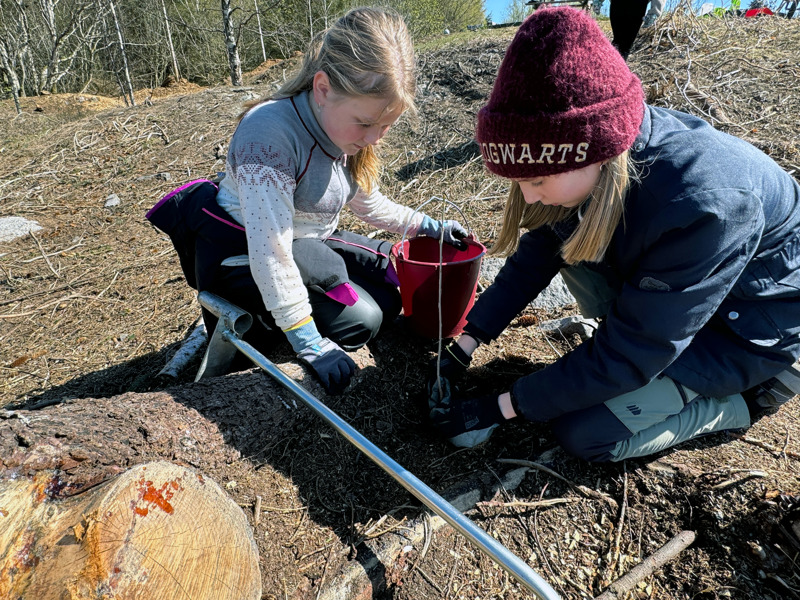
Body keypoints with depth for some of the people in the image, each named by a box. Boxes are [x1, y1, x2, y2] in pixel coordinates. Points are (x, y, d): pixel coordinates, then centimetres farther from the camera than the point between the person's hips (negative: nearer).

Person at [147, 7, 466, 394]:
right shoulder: (269, 133, -31)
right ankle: (243, 317, 2)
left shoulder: (344, 126, -5)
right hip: (241, 255, -8)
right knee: (359, 321, -17)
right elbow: (270, 253, -34)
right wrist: (309, 345, -33)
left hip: (308, 244, 8)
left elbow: (367, 203, 11)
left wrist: (427, 226, 6)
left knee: (388, 292, 8)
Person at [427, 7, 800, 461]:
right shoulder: (594, 158, -19)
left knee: (586, 434, -15)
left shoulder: (703, 204, -39)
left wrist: (500, 409, -25)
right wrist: (461, 350, -11)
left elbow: (630, 355, -31)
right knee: (565, 236, -13)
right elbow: (534, 257, -9)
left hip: (759, 335, -6)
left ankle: (737, 403, 4)